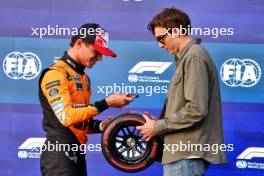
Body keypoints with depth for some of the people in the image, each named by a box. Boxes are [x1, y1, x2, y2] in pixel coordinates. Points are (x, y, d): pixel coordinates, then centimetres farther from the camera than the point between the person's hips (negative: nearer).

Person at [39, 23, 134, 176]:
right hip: (59, 156, -9)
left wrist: (100, 126, 0)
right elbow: (67, 116, -23)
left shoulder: (83, 77, 17)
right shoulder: (55, 74, -12)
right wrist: (106, 103, -20)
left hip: (77, 154, 9)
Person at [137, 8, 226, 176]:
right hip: (186, 151, 9)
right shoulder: (187, 56, 17)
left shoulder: (194, 56, -12)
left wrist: (158, 127, -12)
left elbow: (196, 110, -20)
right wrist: (159, 122, 6)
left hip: (187, 154, -9)